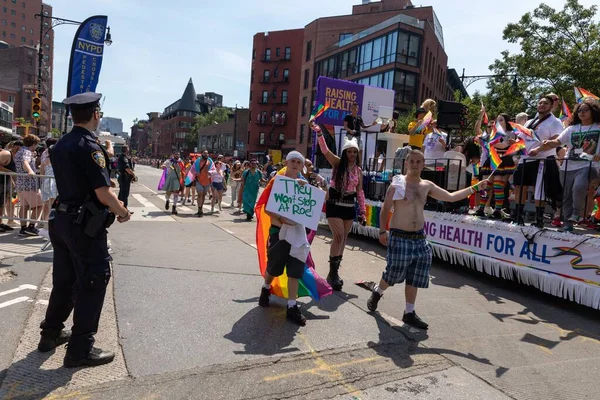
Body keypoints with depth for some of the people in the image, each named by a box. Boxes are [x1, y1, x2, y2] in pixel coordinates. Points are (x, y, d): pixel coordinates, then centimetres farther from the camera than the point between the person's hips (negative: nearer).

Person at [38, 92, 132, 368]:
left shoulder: (60, 145, 10)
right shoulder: (89, 146, -18)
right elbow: (103, 194, -23)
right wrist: (122, 211, -4)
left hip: (61, 219, 9)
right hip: (84, 225, -9)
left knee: (64, 279, 21)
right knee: (93, 282, 1)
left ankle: (51, 333, 35)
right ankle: (80, 349, 8)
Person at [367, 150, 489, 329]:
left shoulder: (427, 186, 7)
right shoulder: (397, 184, -9)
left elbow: (451, 197, 15)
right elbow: (385, 209, -6)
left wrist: (475, 188, 12)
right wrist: (382, 231, -12)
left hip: (419, 238, 6)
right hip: (399, 238, -5)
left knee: (414, 278, 9)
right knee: (393, 275, 3)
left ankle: (409, 313, 22)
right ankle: (377, 293, 34)